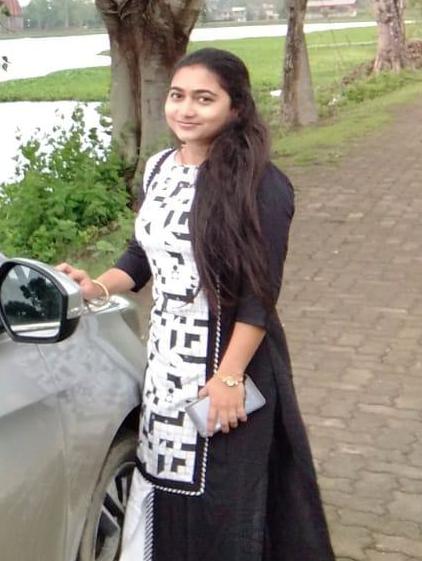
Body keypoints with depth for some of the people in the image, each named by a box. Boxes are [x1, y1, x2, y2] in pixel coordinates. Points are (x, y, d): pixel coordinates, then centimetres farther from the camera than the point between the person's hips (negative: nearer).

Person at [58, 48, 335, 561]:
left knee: (223, 498, 6)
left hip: (227, 356, -6)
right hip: (166, 356, 7)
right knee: (164, 481, 16)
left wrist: (230, 376, -20)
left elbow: (260, 295, -17)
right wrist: (98, 287, -1)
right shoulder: (158, 168, 5)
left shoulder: (259, 185, -16)